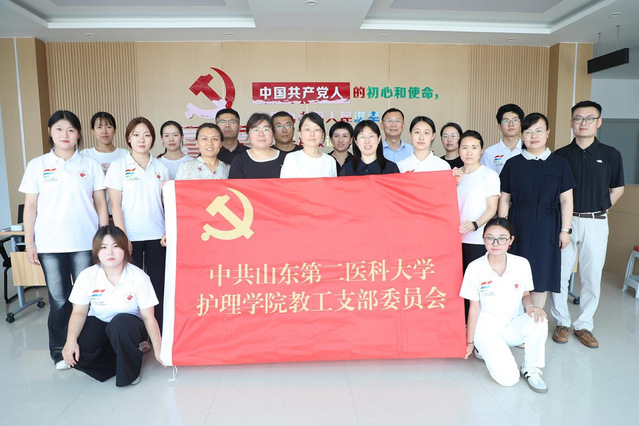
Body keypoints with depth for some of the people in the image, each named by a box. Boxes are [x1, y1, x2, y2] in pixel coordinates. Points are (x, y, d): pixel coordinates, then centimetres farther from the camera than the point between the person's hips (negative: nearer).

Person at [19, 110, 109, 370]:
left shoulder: (91, 165, 6)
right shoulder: (37, 166, 7)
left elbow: (101, 204, 6)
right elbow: (30, 207, 7)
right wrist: (29, 243, 2)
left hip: (86, 243, 0)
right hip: (50, 245, 1)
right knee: (59, 300, 6)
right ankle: (59, 352, 20)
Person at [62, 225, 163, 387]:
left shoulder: (139, 277, -20)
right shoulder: (87, 276, -14)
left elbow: (148, 317, -17)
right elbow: (79, 312, -9)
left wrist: (158, 349, -18)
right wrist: (71, 341, -27)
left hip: (129, 326, -2)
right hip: (99, 324, 3)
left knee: (121, 321, -38)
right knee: (76, 355, -26)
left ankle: (129, 371, -11)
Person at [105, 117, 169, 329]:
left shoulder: (160, 167, 8)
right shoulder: (118, 167, 0)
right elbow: (115, 205, -4)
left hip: (157, 235, 2)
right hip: (131, 236, -2)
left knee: (158, 283, 6)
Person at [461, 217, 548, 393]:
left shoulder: (522, 264, -7)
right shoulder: (475, 268, -13)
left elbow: (525, 294, 9)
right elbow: (474, 307, -5)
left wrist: (530, 306, -17)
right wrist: (469, 342, 1)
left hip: (513, 326, 3)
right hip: (487, 328, -2)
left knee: (538, 319, -31)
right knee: (508, 378, -19)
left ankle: (531, 370, -8)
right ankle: (486, 350, 14)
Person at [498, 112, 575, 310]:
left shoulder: (559, 163, 3)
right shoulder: (513, 164, 3)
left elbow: (566, 199, 3)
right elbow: (504, 199, 4)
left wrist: (565, 230, -1)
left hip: (547, 226, 0)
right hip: (518, 225, 0)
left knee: (541, 274, 7)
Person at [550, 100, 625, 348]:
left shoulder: (610, 155, 2)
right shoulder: (560, 156, 1)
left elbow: (617, 189, 12)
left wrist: (599, 210, 4)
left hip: (596, 223, 1)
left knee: (592, 276, 6)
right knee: (560, 274, 3)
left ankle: (584, 325, 21)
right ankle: (562, 322, 19)